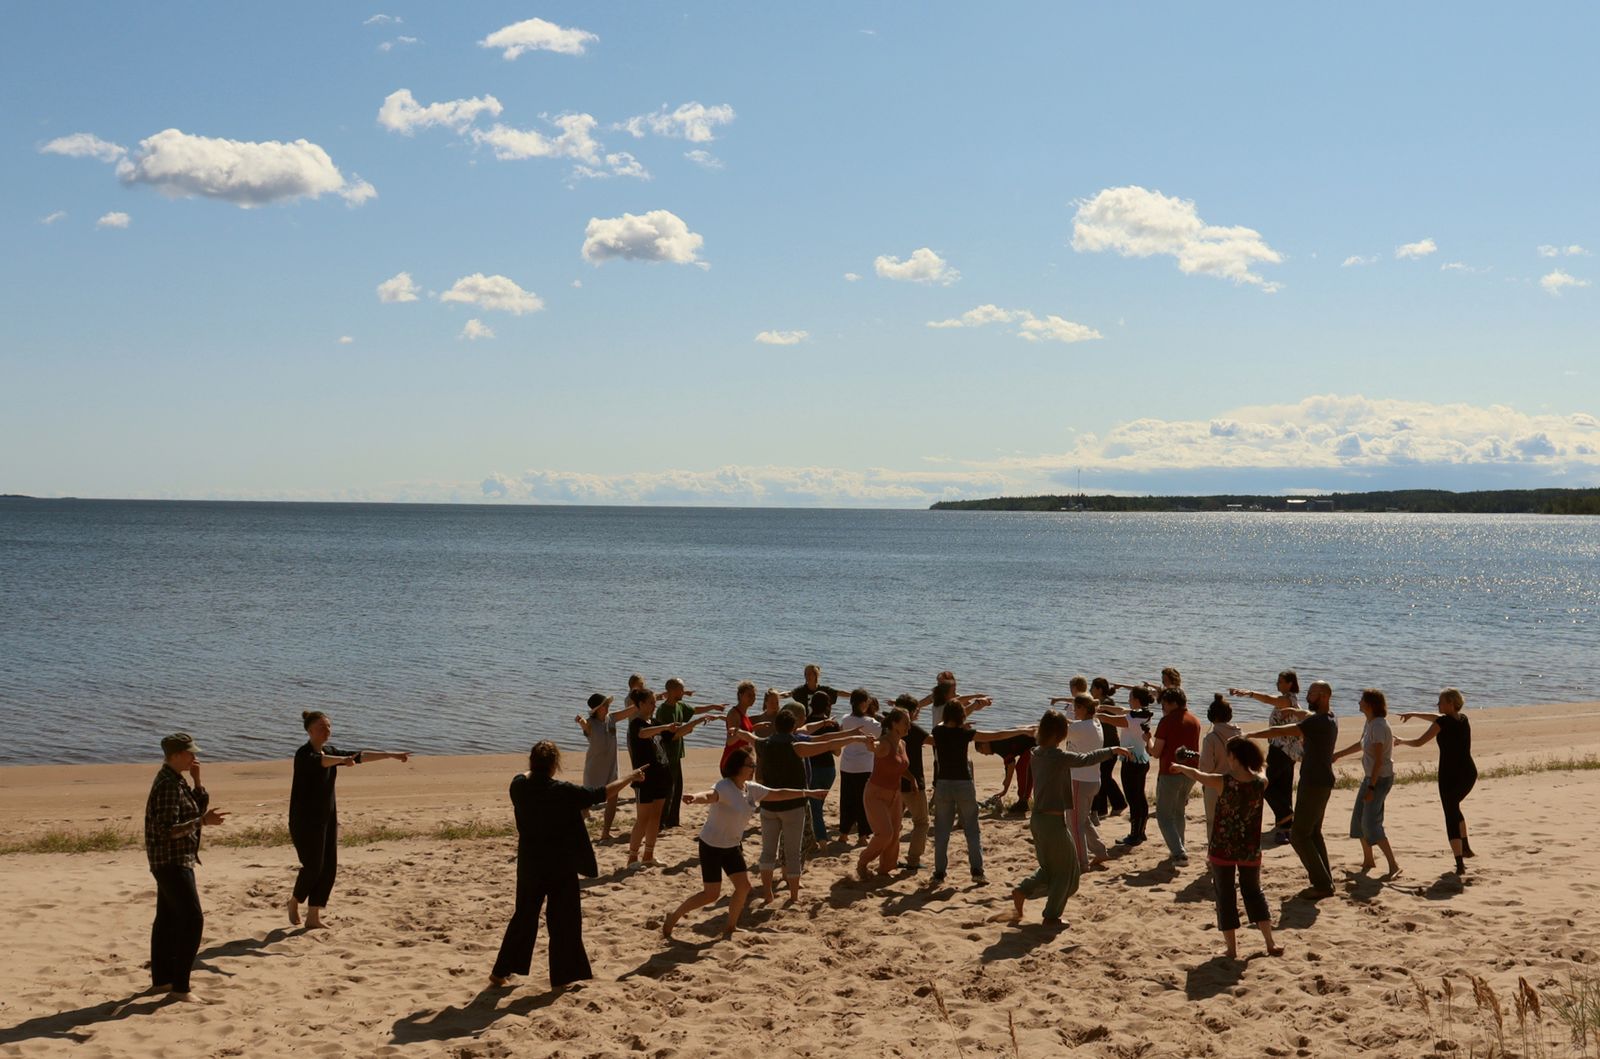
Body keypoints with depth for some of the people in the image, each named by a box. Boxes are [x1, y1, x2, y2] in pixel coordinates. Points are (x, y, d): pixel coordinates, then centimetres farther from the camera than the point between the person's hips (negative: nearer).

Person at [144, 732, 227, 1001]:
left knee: (168, 918, 16)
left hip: (173, 861, 11)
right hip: (172, 861, -11)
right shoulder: (168, 785, -19)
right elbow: (167, 829, -25)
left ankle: (161, 979, 25)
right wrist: (202, 822, -34)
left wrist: (197, 780, 3)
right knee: (192, 919, -12)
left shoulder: (175, 781, 12)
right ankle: (180, 987, -9)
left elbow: (200, 806, 16)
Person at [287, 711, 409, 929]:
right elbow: (319, 762, -36)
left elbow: (359, 756, 11)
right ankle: (294, 902, 20)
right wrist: (343, 760, -56)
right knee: (313, 866, -8)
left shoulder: (330, 753, 11)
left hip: (327, 818, 8)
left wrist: (391, 756, 5)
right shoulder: (304, 755, -14)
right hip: (305, 819, -8)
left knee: (329, 868, 3)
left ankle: (313, 918, 10)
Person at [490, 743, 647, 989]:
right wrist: (630, 778, 1)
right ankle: (561, 977, 13)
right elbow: (603, 794, -13)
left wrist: (535, 768, 37)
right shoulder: (563, 792, -20)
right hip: (560, 867, -4)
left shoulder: (519, 786, -8)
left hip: (529, 865, 5)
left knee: (524, 916, 18)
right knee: (564, 918, 8)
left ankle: (501, 971, 22)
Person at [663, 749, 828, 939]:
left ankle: (730, 928, 21)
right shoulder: (724, 787, -26)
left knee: (744, 886, 2)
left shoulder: (751, 789, -1)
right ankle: (673, 917, 15)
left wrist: (808, 793, 15)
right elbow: (710, 795, -49)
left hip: (732, 847, 8)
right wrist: (695, 798, -72)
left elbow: (778, 793, 11)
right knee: (711, 894, -4)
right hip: (711, 846, -8)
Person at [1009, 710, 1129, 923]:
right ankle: (1052, 915, 14)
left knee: (1050, 867, 23)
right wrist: (1112, 750, -5)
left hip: (1037, 818, 8)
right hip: (1053, 820, -8)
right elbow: (1086, 759, -17)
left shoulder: (1037, 754, 5)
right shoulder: (1058, 756, -19)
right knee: (1065, 869, 9)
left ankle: (1022, 891, 8)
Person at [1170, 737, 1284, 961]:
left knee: (1225, 896, 11)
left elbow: (1197, 774, 2)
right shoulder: (1261, 783, -12)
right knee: (1254, 892, 20)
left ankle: (1233, 949, 13)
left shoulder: (1222, 782, -19)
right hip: (1250, 850, 3)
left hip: (1222, 849, -3)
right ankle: (1270, 944, 18)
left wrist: (1180, 767, 20)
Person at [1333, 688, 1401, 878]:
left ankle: (1394, 865, -13)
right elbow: (1361, 744, 27)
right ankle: (1368, 860, 28)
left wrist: (1371, 787, -26)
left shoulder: (1379, 726, -22)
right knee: (1358, 818, 14)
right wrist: (1338, 755, 36)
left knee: (1371, 823, -15)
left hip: (1381, 778, -10)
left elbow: (1378, 759, -25)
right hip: (1370, 776, 10)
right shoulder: (1370, 723, 7)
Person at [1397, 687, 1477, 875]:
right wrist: (1413, 715, 33)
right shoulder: (1463, 719, 9)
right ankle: (1466, 847, 36)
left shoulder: (1443, 722, -11)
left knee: (1451, 816, -3)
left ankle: (1460, 865, -10)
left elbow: (1418, 742, -5)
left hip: (1450, 775, -7)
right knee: (1454, 807, 31)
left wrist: (1400, 741, 13)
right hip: (1469, 773, 7)